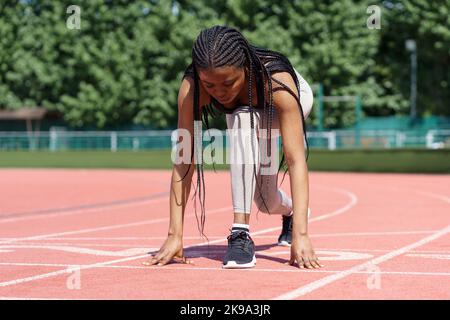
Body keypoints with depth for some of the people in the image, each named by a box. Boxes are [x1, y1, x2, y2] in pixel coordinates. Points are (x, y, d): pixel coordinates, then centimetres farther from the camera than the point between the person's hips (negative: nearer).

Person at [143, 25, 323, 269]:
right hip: (245, 114, 3)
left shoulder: (278, 81, -44)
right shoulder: (192, 87, -38)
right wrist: (175, 235, -41)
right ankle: (289, 209, 30)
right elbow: (184, 159, -36)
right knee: (266, 203, -6)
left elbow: (296, 160, -47)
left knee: (243, 120, -35)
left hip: (295, 102, -3)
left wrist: (301, 234, -54)